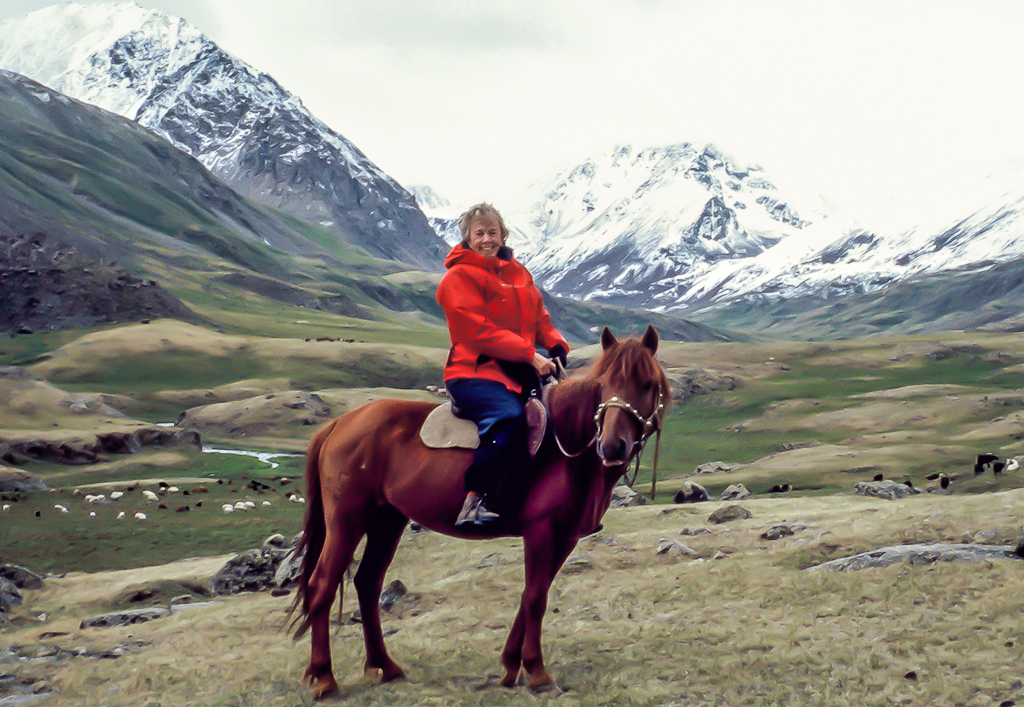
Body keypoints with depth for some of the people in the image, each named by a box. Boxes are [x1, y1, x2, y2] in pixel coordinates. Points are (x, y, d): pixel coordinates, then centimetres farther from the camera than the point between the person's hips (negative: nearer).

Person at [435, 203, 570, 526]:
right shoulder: (459, 277, -2)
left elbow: (540, 319, 23)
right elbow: (478, 331, -13)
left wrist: (557, 346, 0)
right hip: (474, 371, -7)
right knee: (509, 417, -34)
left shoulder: (519, 274, 21)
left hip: (519, 372, 8)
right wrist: (529, 354, -19)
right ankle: (475, 497, -30)